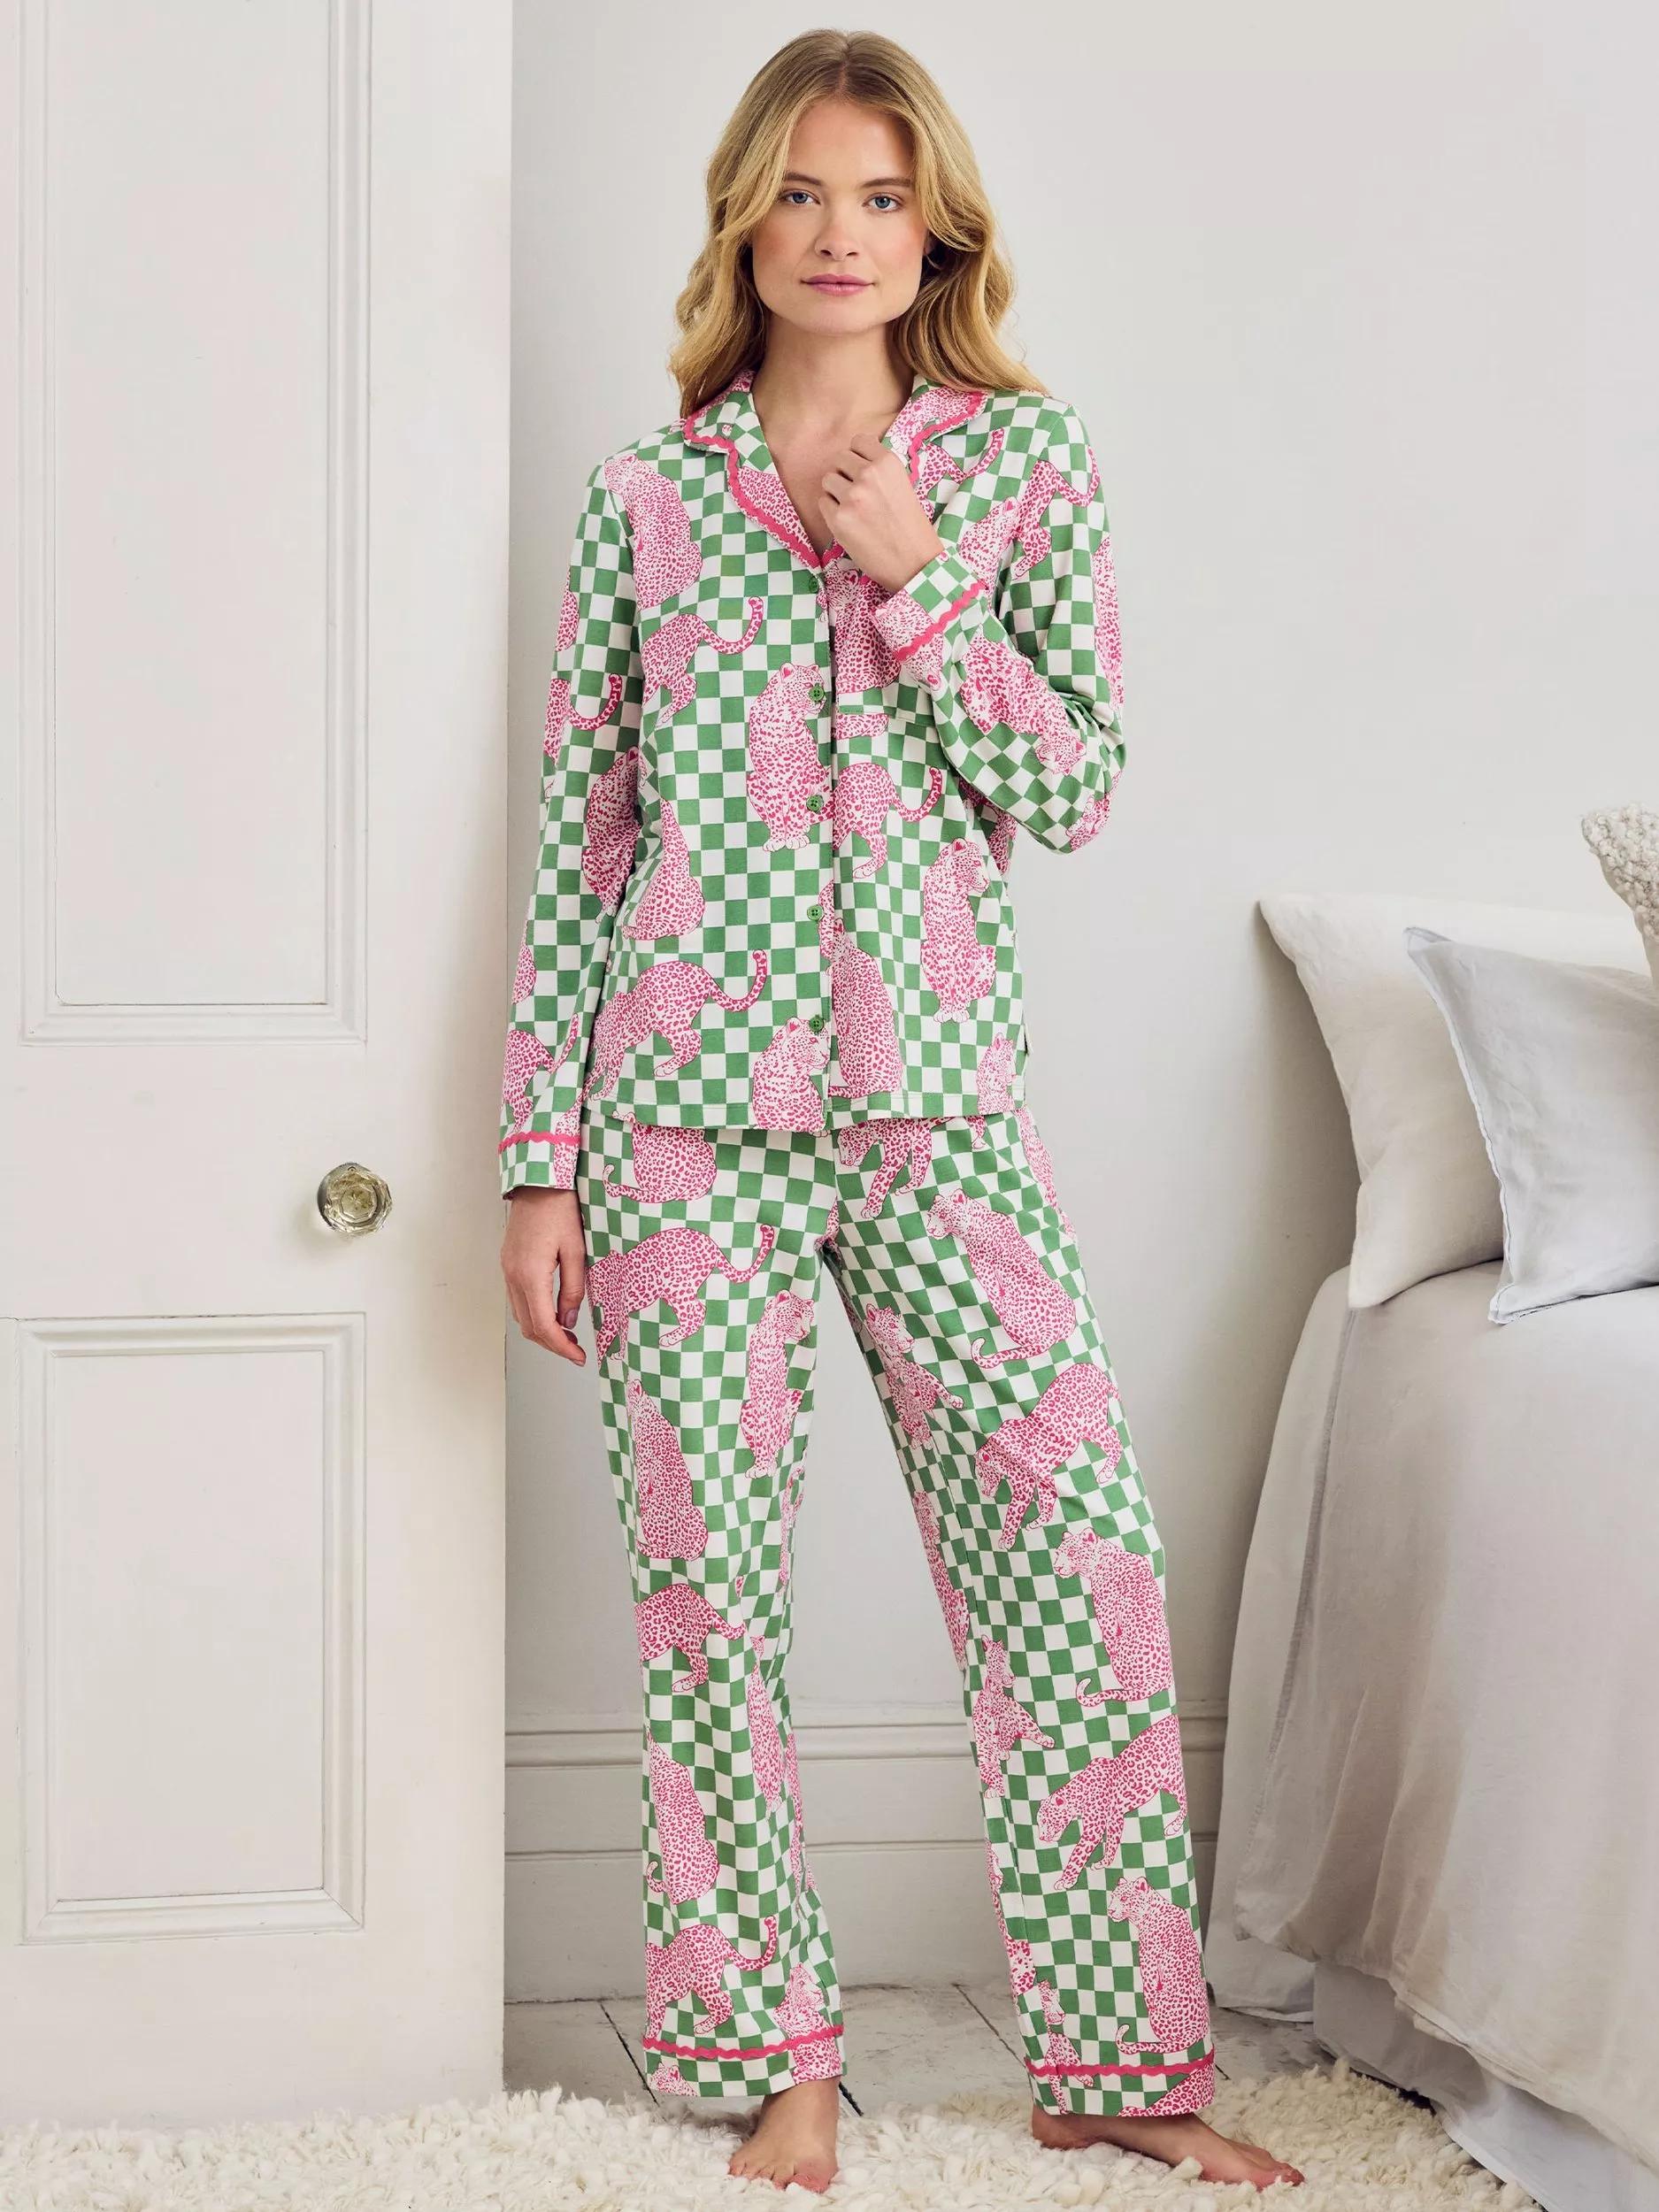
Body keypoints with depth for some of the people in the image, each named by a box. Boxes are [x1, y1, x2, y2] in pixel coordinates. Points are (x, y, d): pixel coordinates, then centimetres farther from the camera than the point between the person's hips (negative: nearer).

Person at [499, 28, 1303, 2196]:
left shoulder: (1026, 460, 6)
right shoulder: (646, 497, 6)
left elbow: (1079, 785, 0)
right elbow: (579, 841, 5)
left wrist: (908, 576, -10)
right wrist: (539, 1161, 2)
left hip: (938, 1102, 0)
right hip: (689, 1107, 0)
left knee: (1086, 1563, -5)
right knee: (710, 1588, 3)